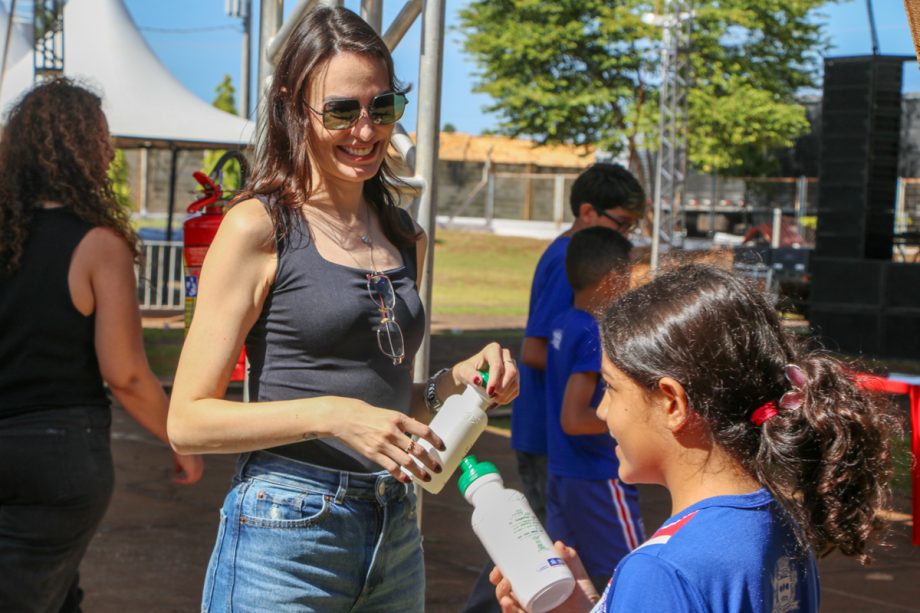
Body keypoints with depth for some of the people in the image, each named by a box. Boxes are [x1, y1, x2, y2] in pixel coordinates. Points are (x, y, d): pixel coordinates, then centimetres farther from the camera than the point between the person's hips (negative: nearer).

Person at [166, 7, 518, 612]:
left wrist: (455, 382, 2)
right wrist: (329, 415, -21)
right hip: (288, 534, -6)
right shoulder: (259, 228, -7)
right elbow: (189, 419, -11)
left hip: (397, 535, 6)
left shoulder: (406, 238, 11)